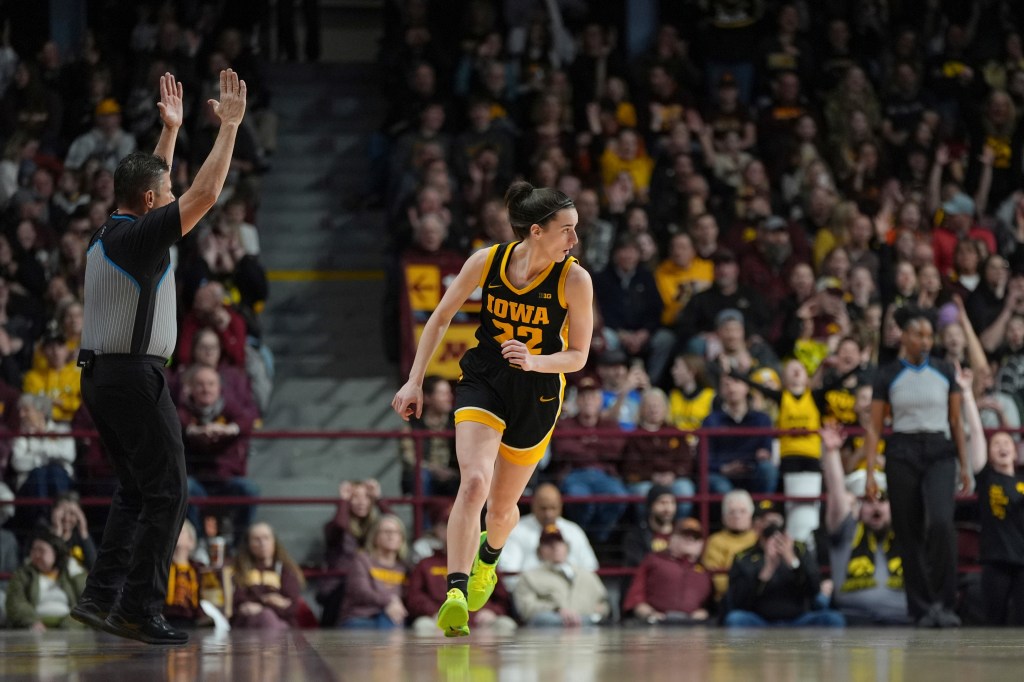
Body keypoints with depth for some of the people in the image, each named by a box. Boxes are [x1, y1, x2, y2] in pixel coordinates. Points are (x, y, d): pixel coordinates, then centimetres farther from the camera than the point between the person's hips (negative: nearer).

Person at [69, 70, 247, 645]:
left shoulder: (109, 235, 13)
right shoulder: (138, 237, -13)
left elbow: (152, 187, 30)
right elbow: (205, 194, -16)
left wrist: (171, 130, 34)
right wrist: (230, 126, -8)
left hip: (102, 376, 10)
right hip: (134, 376, -10)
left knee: (137, 491, 14)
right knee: (167, 492, -6)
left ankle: (102, 596, 8)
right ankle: (139, 607, -10)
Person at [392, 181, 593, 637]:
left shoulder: (575, 280, -15)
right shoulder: (486, 262, -12)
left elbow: (578, 356, -7)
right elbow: (441, 318, 2)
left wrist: (534, 361, -27)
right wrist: (415, 381, -1)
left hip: (537, 394, 0)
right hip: (483, 381, 0)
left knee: (502, 507, 13)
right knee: (474, 482, -25)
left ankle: (489, 556, 49)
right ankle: (455, 592, -29)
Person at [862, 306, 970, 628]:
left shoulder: (944, 371, 6)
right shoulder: (887, 375, 2)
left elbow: (956, 422, 10)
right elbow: (874, 427, 3)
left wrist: (964, 465, 6)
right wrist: (870, 472, -4)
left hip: (940, 454, 0)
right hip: (902, 455, 0)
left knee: (941, 522, -21)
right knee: (909, 534, 1)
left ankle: (944, 604, -13)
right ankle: (922, 608, 12)